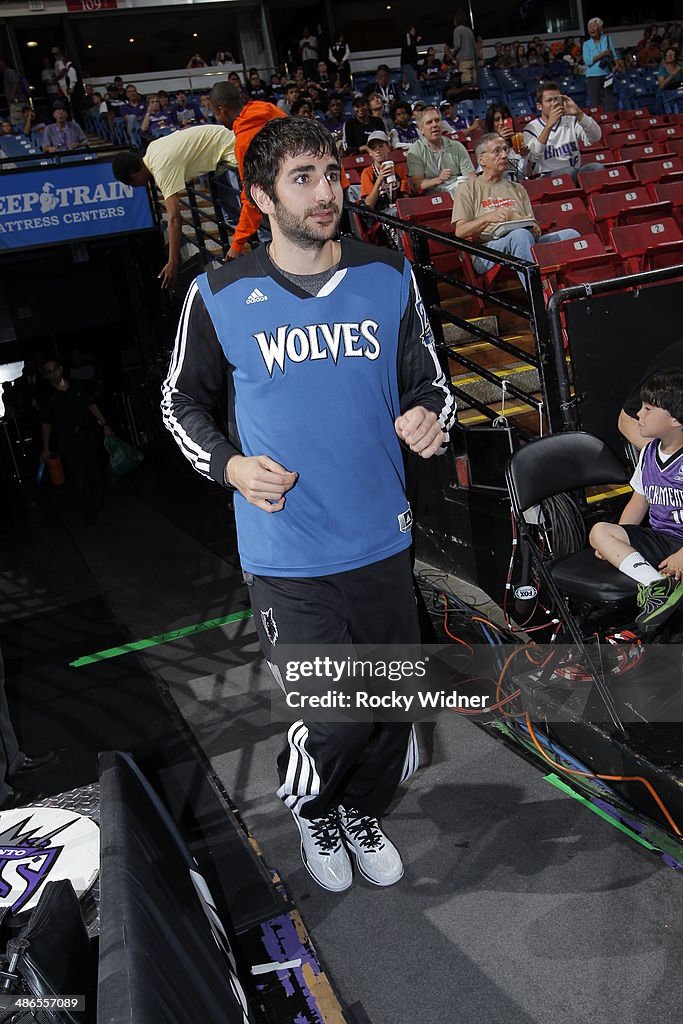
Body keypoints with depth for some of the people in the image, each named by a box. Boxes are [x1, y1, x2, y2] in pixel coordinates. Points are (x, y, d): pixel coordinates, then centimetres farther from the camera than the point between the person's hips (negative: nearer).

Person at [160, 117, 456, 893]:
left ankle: (363, 810, 48)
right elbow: (181, 401, 7)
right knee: (334, 722, -3)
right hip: (287, 559, -3)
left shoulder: (389, 278, 2)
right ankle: (310, 807, 36)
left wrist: (431, 420, -14)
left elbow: (429, 382, 10)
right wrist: (231, 465, -11)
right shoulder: (219, 296, -5)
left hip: (381, 543, 4)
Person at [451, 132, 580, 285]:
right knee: (521, 235, -38)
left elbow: (532, 225, 23)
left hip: (527, 245, 6)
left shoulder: (517, 188, 30)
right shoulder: (468, 189, 14)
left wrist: (535, 229, -4)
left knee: (570, 234, -18)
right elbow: (459, 232, 0)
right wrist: (489, 217, -16)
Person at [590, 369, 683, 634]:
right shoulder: (649, 452, 10)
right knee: (599, 532, -16)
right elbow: (639, 502, 17)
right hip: (659, 540, 7)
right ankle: (657, 583, -29)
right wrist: (615, 544, 6)